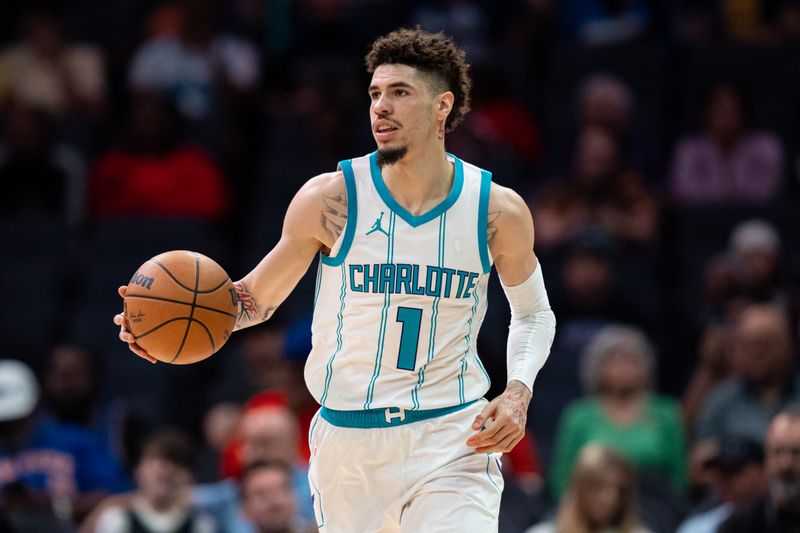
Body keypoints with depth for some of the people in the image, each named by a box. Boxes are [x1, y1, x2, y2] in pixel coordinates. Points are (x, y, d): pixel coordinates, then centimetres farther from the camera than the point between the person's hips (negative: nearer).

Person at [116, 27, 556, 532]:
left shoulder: (498, 210, -5)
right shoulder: (330, 199, -7)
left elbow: (534, 314, 13)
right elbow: (259, 296, 5)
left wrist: (518, 391, -5)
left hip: (452, 439, -1)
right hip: (350, 445, 1)